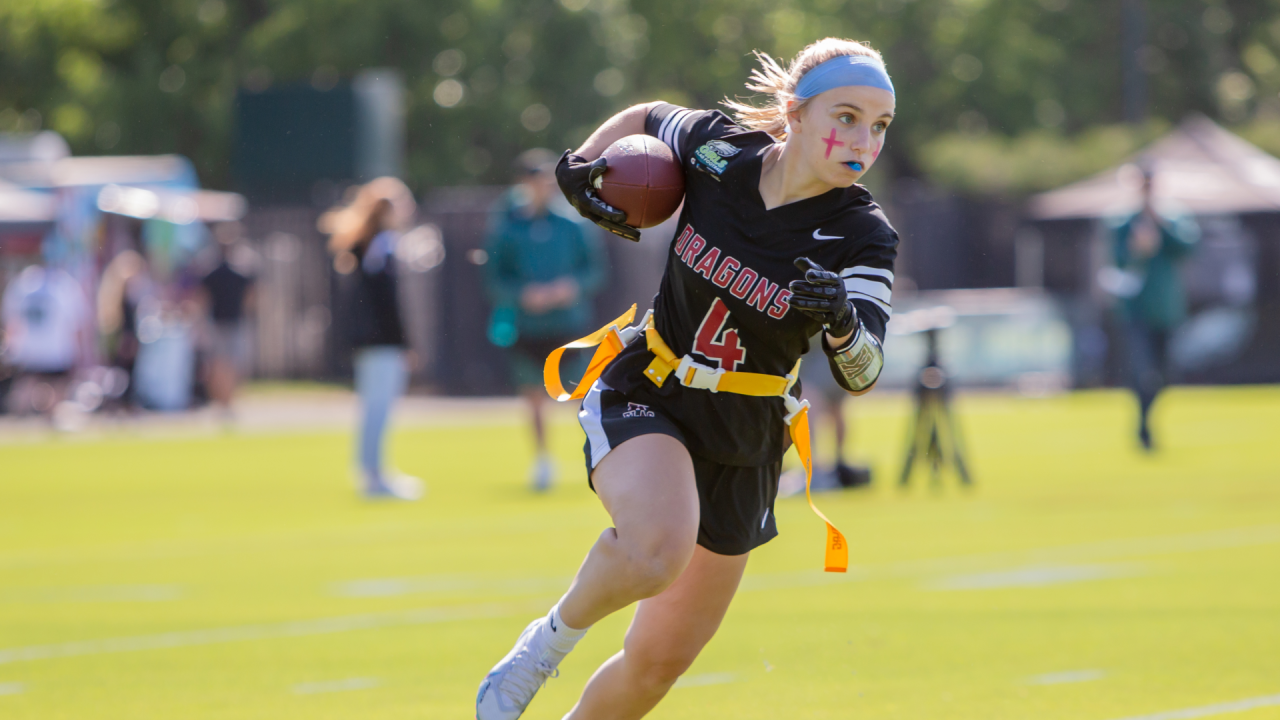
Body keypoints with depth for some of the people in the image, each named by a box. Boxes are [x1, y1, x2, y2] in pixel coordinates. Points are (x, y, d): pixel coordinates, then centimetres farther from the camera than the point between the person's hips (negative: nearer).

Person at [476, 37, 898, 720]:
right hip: (643, 400, -2)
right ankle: (554, 636, -6)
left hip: (742, 447, 2)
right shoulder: (717, 149, -12)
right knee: (659, 548, -35)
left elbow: (860, 375, -27)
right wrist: (581, 162, -7)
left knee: (658, 662, 7)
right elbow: (644, 118, 11)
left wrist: (843, 319, -48)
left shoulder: (862, 235, -16)